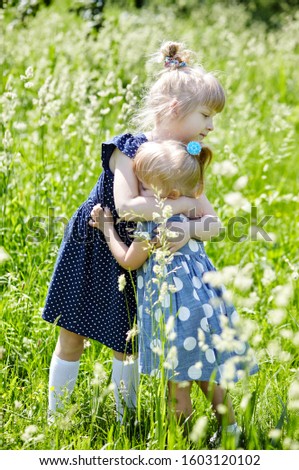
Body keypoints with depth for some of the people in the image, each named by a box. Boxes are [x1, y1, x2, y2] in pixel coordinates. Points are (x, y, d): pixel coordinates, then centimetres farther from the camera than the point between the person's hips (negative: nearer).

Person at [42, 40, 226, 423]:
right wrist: (183, 204, -28)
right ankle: (55, 418, 20)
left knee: (125, 342, 12)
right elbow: (126, 206, -37)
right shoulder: (129, 148, -22)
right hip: (90, 251, -5)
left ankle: (124, 417, 29)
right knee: (72, 339, 4)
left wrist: (190, 226, -30)